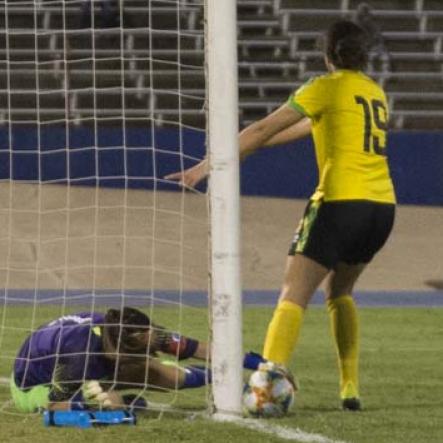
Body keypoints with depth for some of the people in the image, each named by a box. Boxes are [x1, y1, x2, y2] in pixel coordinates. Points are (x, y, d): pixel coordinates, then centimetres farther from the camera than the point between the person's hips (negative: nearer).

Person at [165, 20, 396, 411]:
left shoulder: (326, 87, -1)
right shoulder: (376, 93, 19)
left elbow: (263, 130, -5)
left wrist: (206, 166, -4)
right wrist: (255, 143, 35)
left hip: (341, 201, -7)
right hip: (382, 206, 7)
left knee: (293, 296, -10)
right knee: (339, 291, 24)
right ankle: (350, 389, 16)